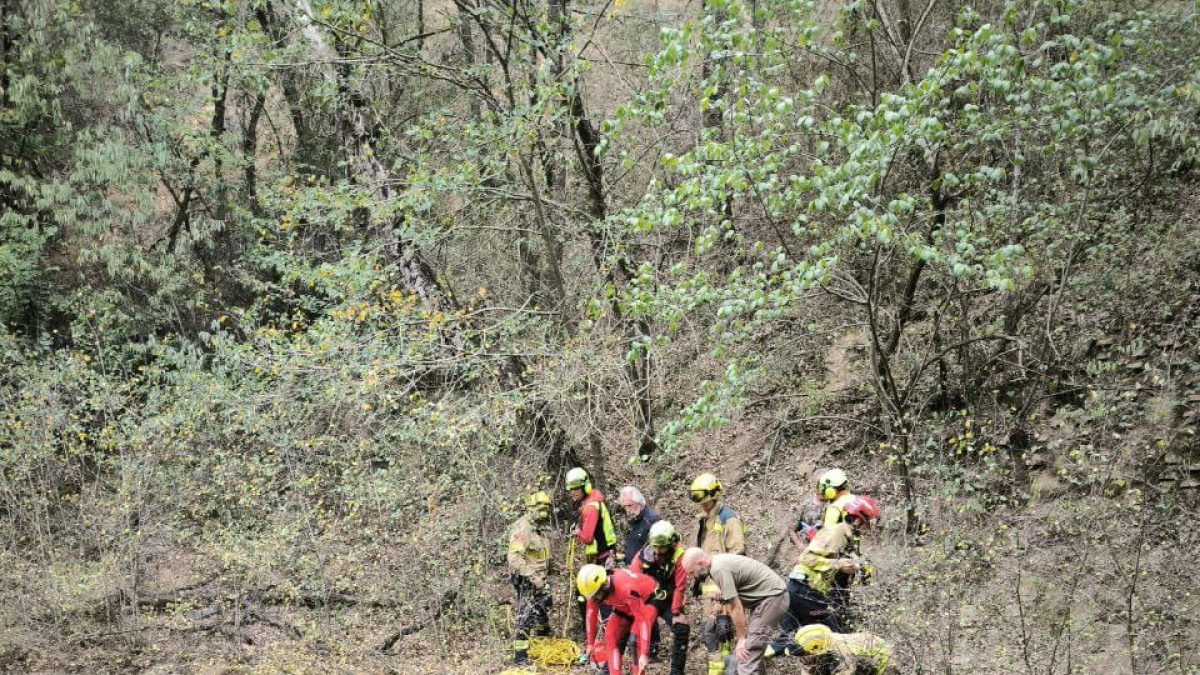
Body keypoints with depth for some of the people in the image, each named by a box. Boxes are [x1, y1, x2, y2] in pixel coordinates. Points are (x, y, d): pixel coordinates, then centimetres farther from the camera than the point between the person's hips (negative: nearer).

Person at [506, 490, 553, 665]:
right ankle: (520, 656, -9)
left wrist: (546, 578, 23)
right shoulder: (522, 529, -17)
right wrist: (531, 576, -30)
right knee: (525, 618, -11)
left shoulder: (540, 529, 14)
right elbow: (514, 558, -26)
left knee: (543, 616, 21)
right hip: (527, 582, -10)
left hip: (541, 581, 10)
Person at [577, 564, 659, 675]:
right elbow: (591, 615, -8)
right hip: (624, 606, 6)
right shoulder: (594, 587, -23)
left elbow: (643, 619, -41)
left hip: (647, 599, -6)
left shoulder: (626, 589, -43)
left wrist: (644, 654, -43)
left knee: (636, 638, -25)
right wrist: (590, 644, -2)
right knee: (610, 638, -7)